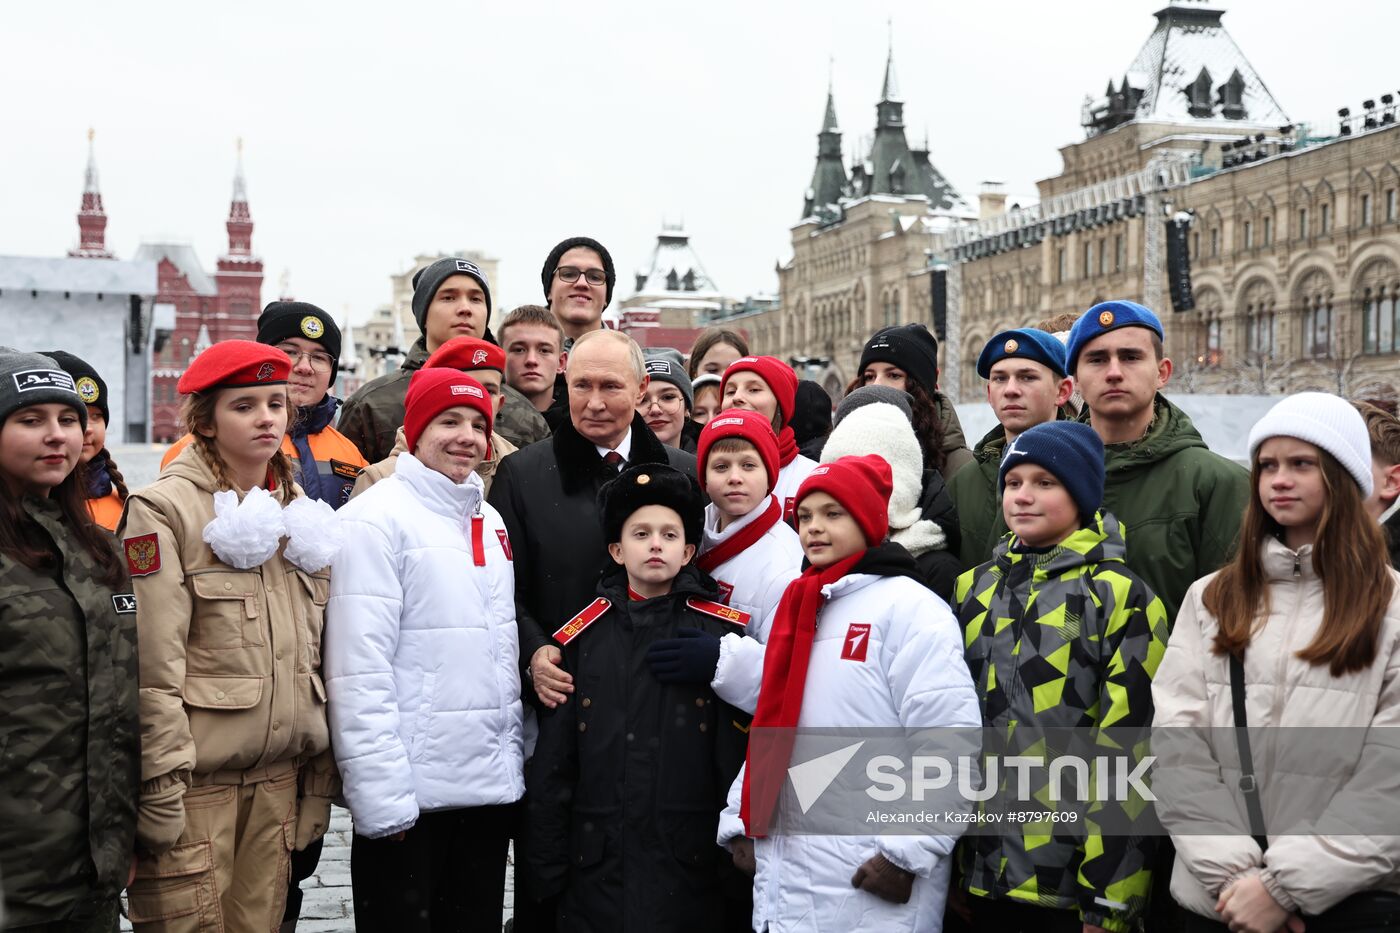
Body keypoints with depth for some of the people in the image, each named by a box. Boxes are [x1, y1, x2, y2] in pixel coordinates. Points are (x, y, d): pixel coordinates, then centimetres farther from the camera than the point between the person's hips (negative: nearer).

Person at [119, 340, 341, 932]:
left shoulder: (299, 511, 13)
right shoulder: (162, 510, -7)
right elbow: (152, 666, -12)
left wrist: (319, 773, 14)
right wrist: (161, 786, -16)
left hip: (280, 775, 6)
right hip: (195, 775, -5)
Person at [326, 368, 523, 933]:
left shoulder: (490, 522, 12)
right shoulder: (376, 519, -9)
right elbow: (359, 673, -15)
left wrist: (513, 759, 13)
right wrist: (382, 796, -19)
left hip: (491, 788, 7)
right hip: (410, 794, -7)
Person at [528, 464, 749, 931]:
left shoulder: (720, 632, 1)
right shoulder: (585, 634, 5)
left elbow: (740, 751, -1)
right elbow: (553, 762, 5)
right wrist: (548, 866, 3)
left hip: (689, 866, -1)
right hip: (597, 869, 1)